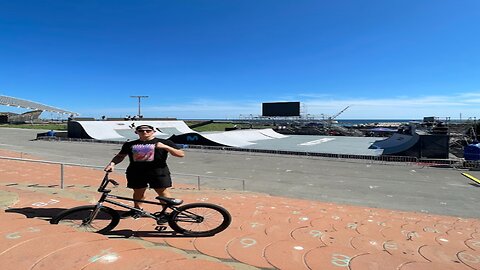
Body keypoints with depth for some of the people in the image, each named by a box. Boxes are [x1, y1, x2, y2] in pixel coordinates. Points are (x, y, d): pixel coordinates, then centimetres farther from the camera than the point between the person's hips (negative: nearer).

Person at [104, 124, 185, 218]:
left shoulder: (164, 142, 0)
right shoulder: (129, 144, 11)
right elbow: (120, 156, 21)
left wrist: (166, 147, -18)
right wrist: (112, 163, 1)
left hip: (157, 172, -3)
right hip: (136, 173, 4)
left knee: (162, 192, -3)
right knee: (138, 192, 14)